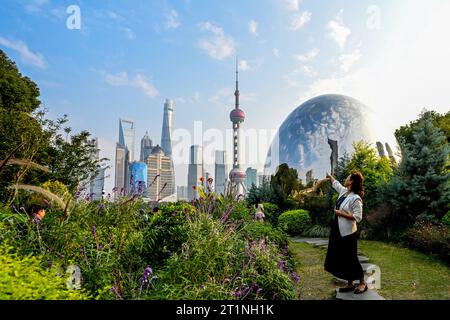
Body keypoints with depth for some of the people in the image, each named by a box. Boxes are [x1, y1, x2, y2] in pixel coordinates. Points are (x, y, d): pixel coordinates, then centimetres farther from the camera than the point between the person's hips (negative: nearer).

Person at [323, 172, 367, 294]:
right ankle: (350, 284, 25)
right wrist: (330, 177, 42)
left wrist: (341, 214, -18)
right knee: (340, 258, 13)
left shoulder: (356, 198, -19)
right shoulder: (343, 191, 4)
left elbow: (358, 217, -22)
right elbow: (336, 183, 27)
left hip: (347, 233, -8)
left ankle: (362, 283, 23)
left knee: (351, 259, 3)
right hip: (337, 231, 8)